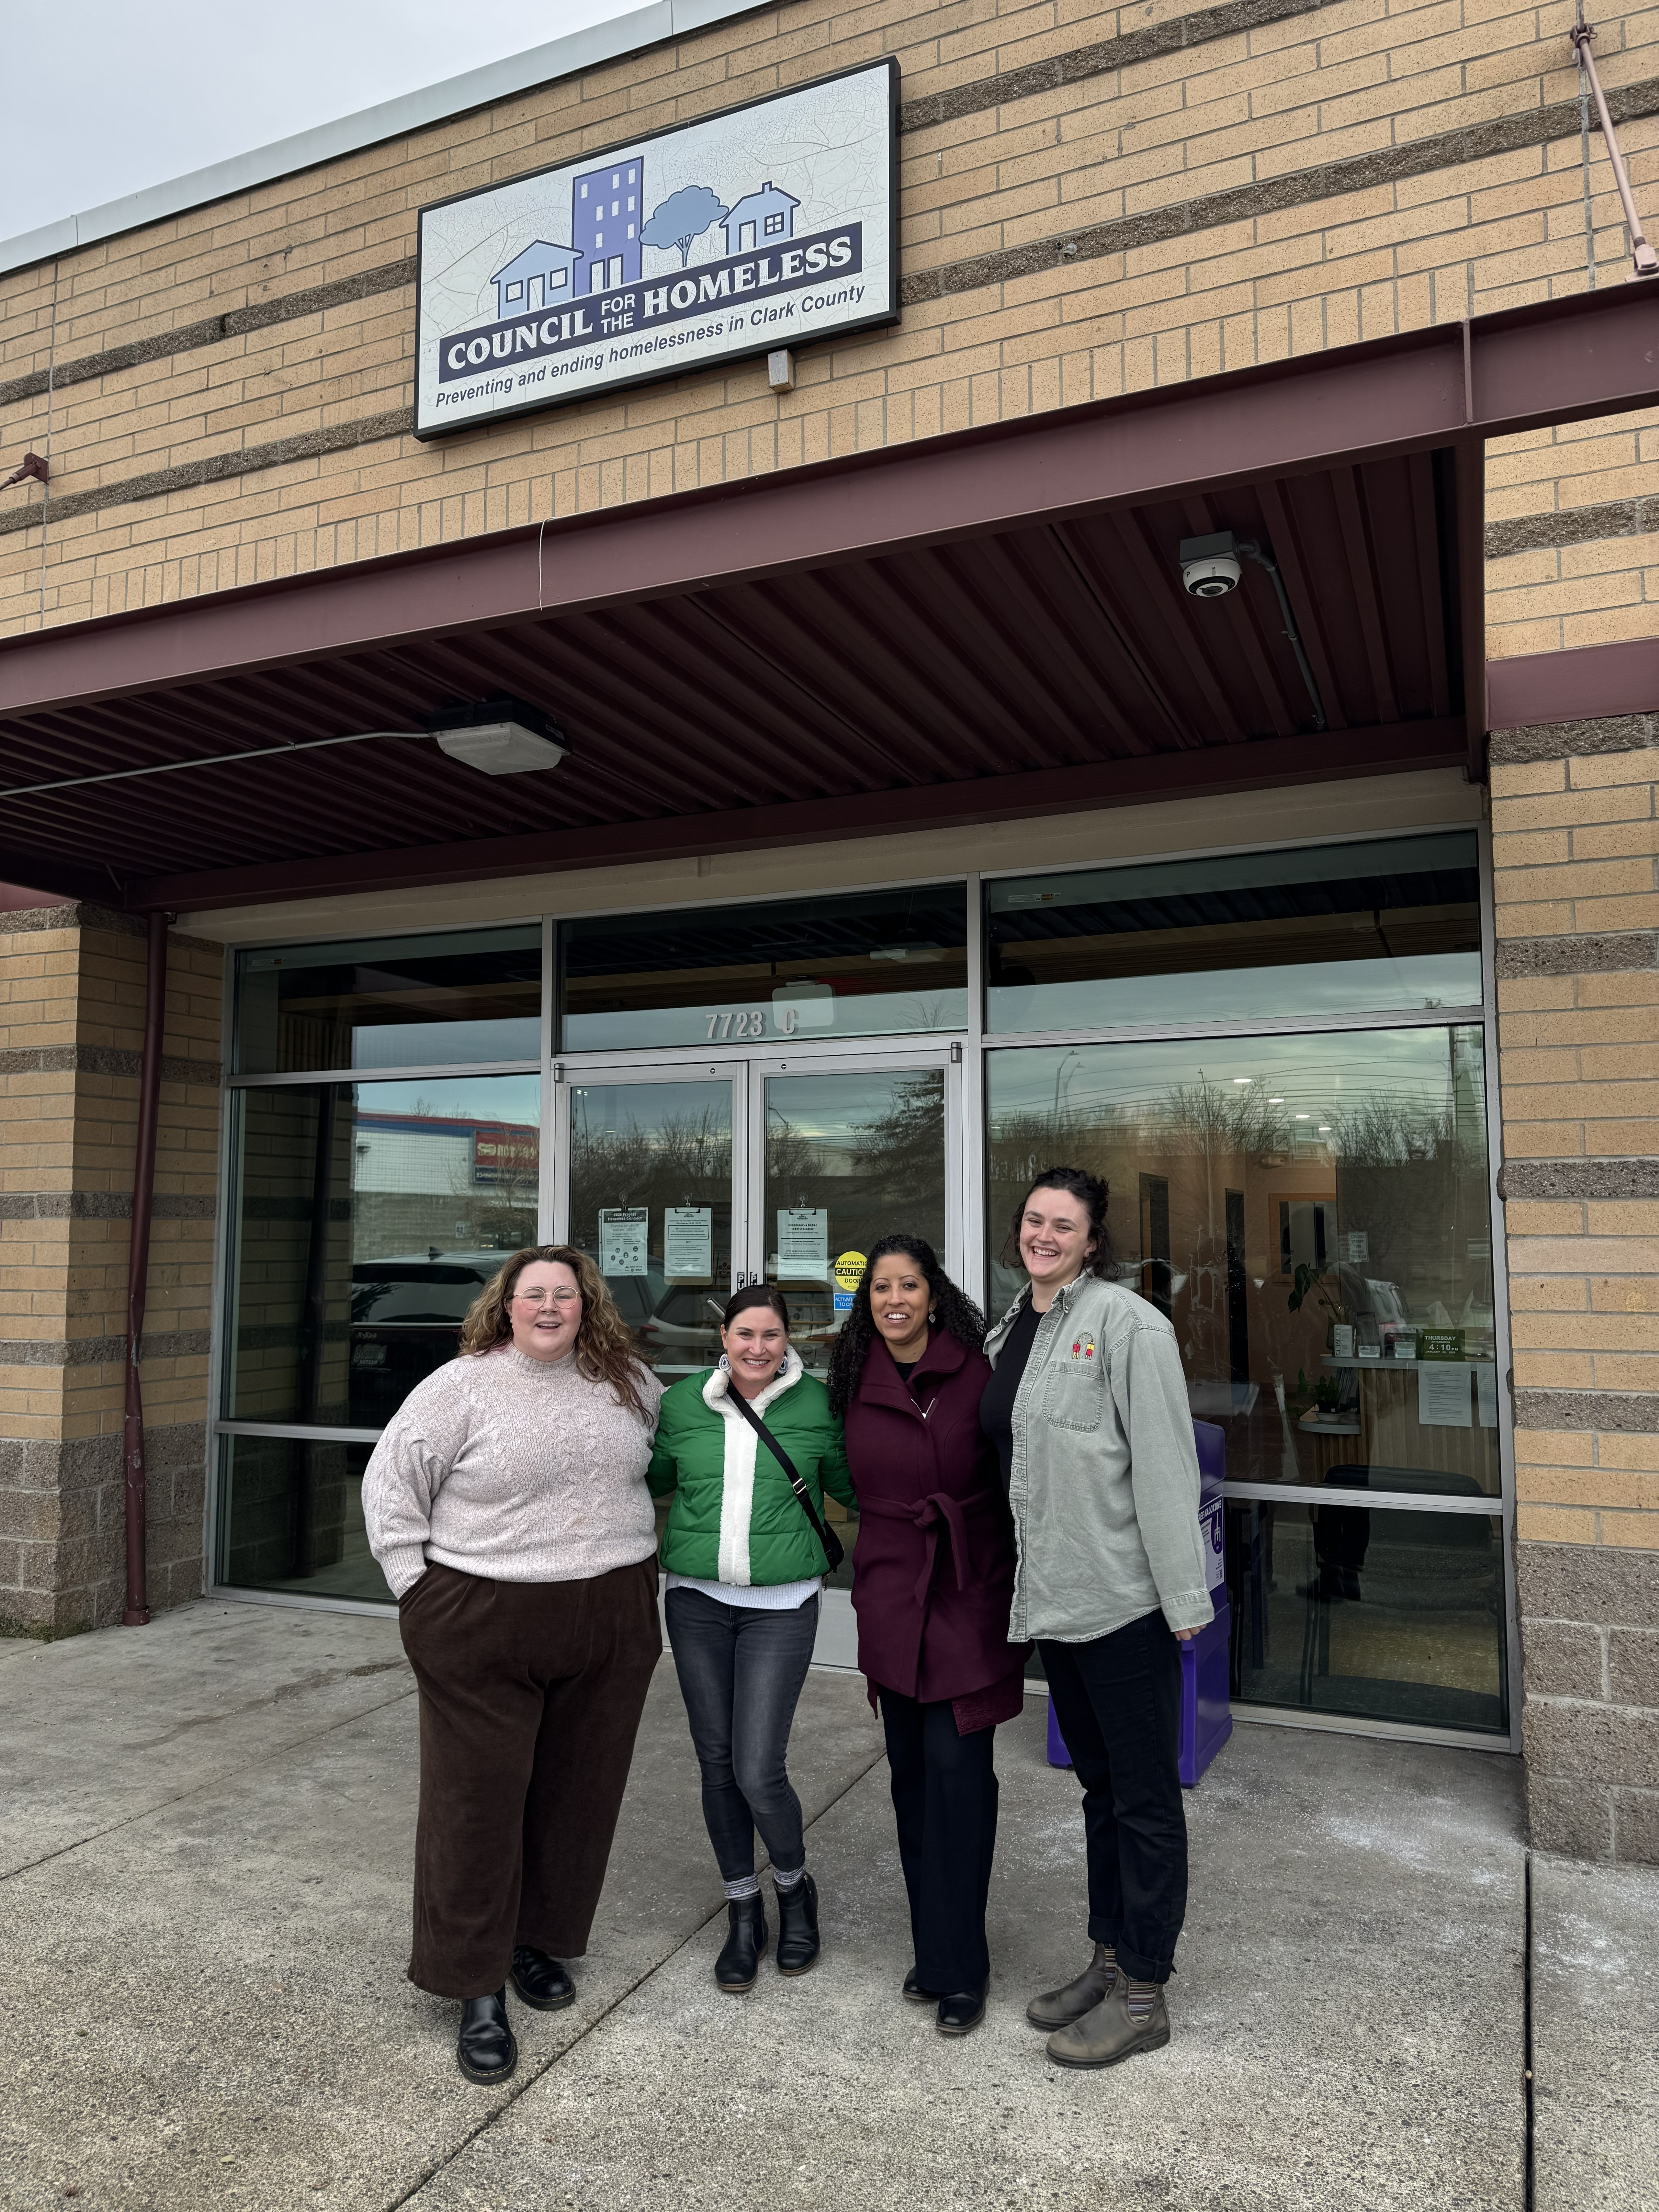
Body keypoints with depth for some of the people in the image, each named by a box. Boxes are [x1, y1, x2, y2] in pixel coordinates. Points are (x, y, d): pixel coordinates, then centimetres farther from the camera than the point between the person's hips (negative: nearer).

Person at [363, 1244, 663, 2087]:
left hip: (610, 1626, 4)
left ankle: (537, 1940, 35)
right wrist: (418, 1587, -6)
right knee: (477, 1801, 3)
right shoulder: (462, 1387, -8)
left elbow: (665, 1463, 20)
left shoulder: (628, 1383, 4)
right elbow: (391, 1482, -3)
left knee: (577, 1793, 14)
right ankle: (477, 1987, 17)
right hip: (481, 1630, -3)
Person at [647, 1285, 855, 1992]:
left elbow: (851, 1484, 8)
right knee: (717, 1765, 11)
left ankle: (795, 1888, 26)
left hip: (781, 1608, -3)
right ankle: (743, 1911, 33)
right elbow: (650, 1478, 16)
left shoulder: (816, 1404, -4)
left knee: (758, 1773, -6)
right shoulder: (682, 1403, 1)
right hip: (697, 1602, 3)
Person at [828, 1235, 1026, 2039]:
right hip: (891, 1595, 4)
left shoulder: (976, 1373, -9)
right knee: (910, 1768, 11)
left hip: (970, 1590, -4)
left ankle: (958, 1965, 9)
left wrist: (1019, 1584, -8)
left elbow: (1009, 1479, -7)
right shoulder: (858, 1383, 4)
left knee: (955, 1763, -6)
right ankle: (936, 1948, 27)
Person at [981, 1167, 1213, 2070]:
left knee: (1144, 1794, 6)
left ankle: (1143, 1995, 20)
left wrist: (1183, 1596, -18)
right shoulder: (1007, 1332, 10)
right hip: (1053, 1595, 8)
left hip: (1123, 1597, -8)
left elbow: (1165, 1463, -17)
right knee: (1099, 1785, 21)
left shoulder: (1125, 1322, -14)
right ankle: (1109, 1960, 35)